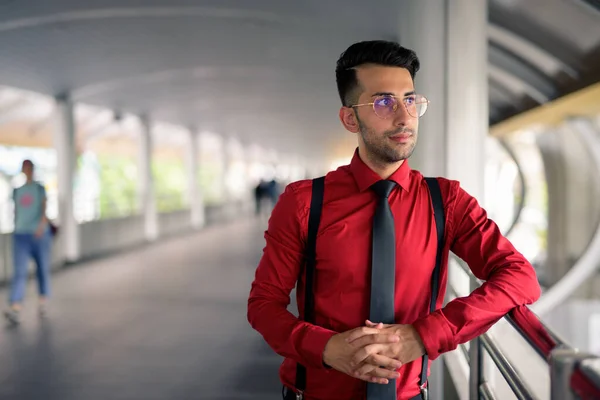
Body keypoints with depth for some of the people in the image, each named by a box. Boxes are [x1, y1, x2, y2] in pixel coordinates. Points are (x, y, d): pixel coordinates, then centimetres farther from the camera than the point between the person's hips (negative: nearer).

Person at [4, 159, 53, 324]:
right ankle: (14, 310, -22)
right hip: (21, 235, 1)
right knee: (20, 271, -10)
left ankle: (42, 302, 26)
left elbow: (44, 209, -11)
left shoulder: (40, 189, 2)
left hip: (40, 234, -1)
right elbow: (16, 211, 18)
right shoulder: (17, 191, 11)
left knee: (43, 269, 8)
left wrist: (41, 225, -28)